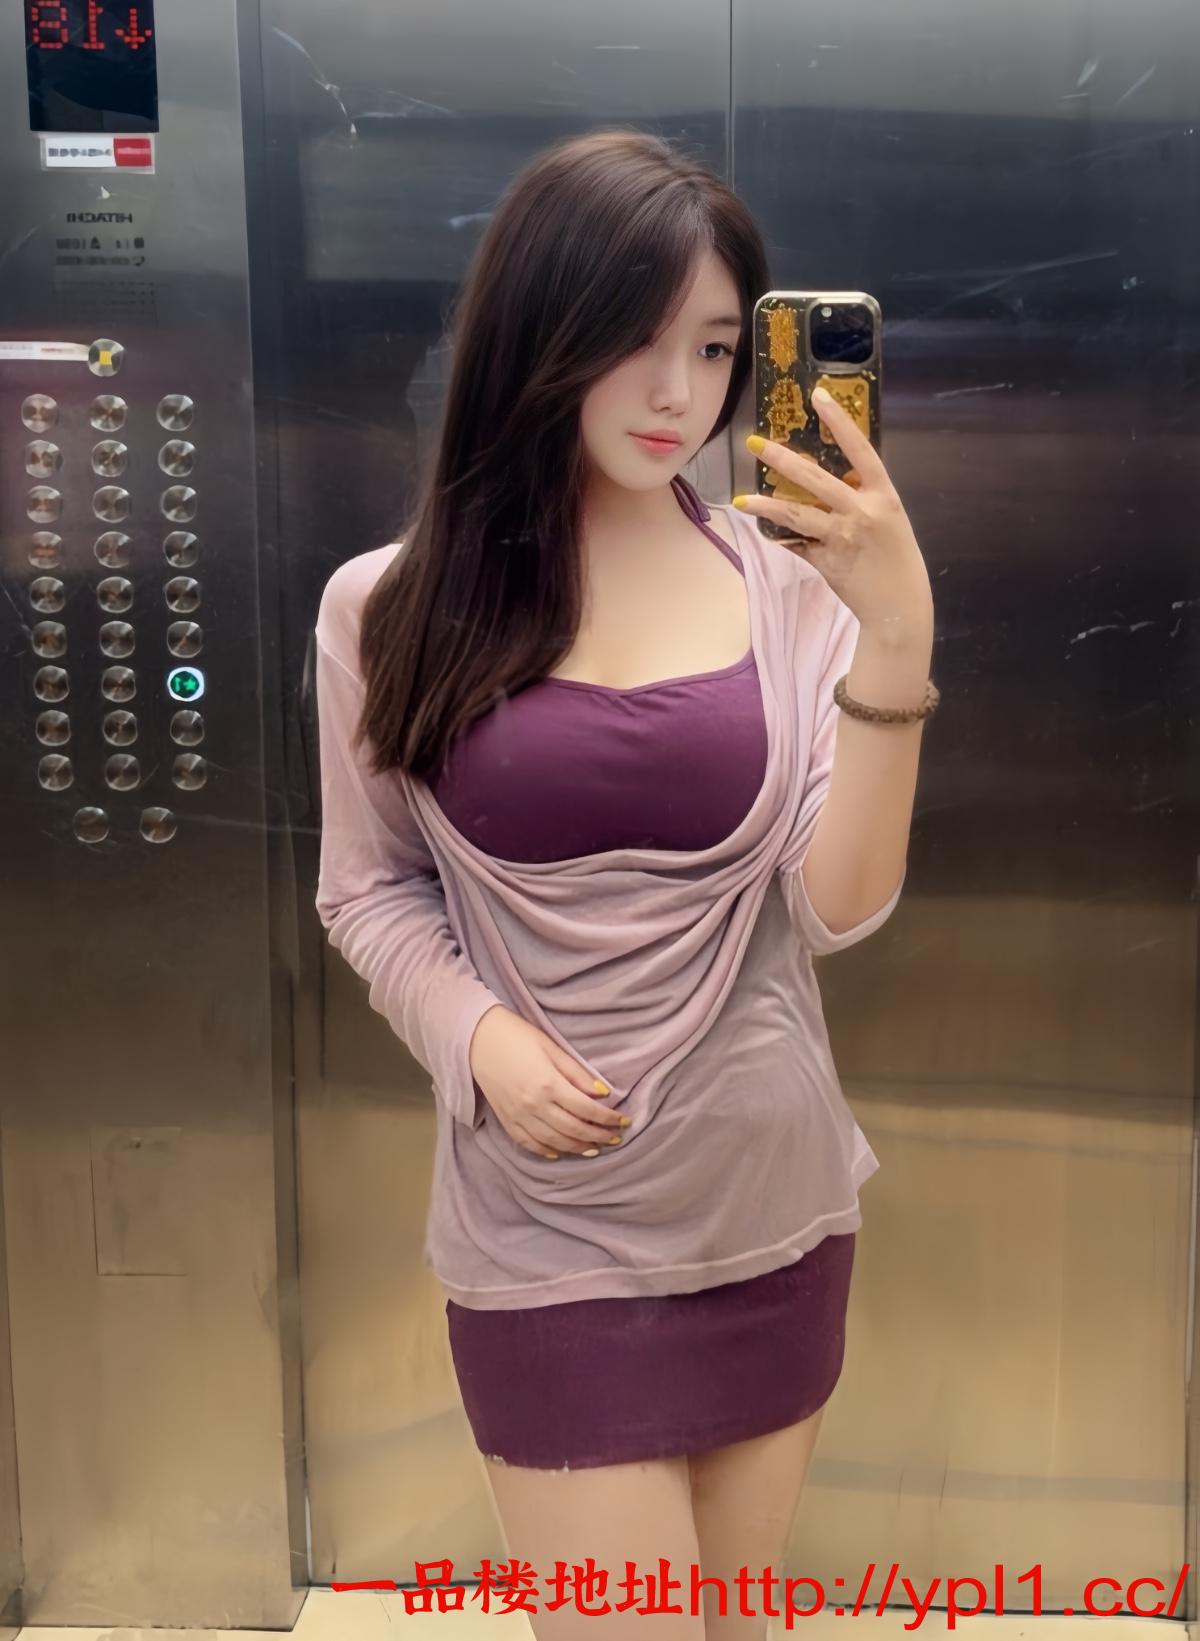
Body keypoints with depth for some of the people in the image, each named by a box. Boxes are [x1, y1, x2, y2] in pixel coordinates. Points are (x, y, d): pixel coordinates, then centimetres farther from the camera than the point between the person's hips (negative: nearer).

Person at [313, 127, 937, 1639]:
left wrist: (897, 633, -21)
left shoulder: (789, 580, -4)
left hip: (774, 1211, 3)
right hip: (544, 1231, -2)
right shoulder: (391, 607, -6)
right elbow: (366, 889, 4)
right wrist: (481, 1036, -13)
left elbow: (840, 905, -11)